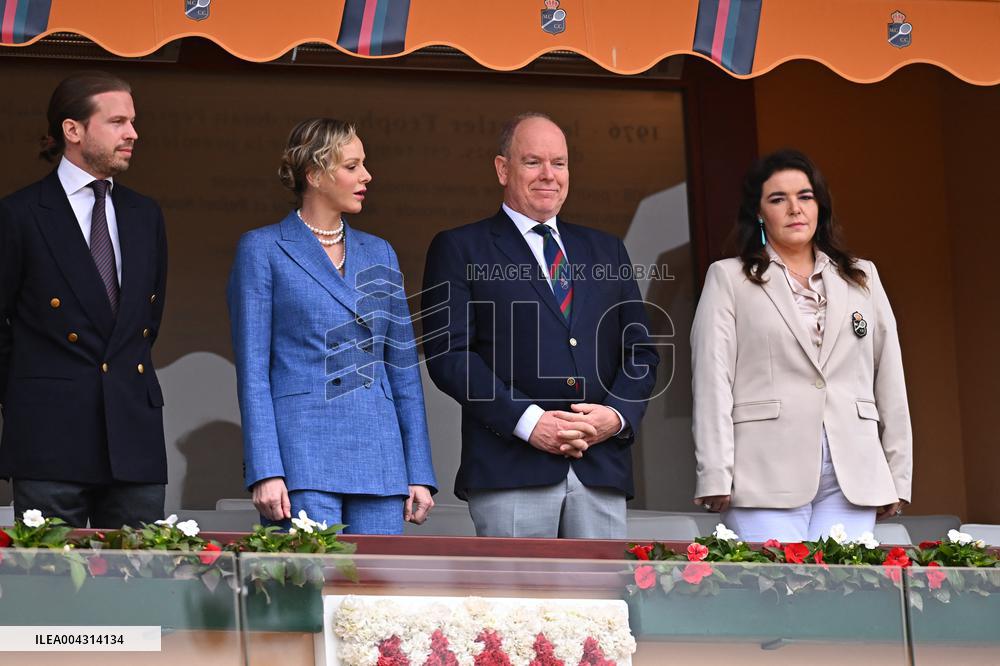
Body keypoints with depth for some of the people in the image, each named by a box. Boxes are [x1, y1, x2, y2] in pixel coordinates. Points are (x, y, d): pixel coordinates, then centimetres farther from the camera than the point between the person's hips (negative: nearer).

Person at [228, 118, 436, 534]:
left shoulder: (379, 254, 17)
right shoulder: (261, 250, 3)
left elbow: (403, 368, 16)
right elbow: (252, 370, -3)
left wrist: (419, 472, 9)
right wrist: (265, 471, -12)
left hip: (378, 459, 5)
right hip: (301, 454, -5)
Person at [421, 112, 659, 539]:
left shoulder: (606, 250, 22)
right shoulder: (459, 249, 8)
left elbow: (640, 350, 18)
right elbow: (448, 354, -3)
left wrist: (617, 414, -3)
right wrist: (528, 421, -13)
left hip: (601, 469, 4)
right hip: (510, 467, -4)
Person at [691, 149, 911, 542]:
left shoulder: (862, 278, 19)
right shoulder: (728, 279, 10)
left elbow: (890, 382, 17)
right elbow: (713, 382, 1)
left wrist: (897, 478, 11)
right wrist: (715, 479, -8)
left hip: (851, 479, 3)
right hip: (766, 476, -3)